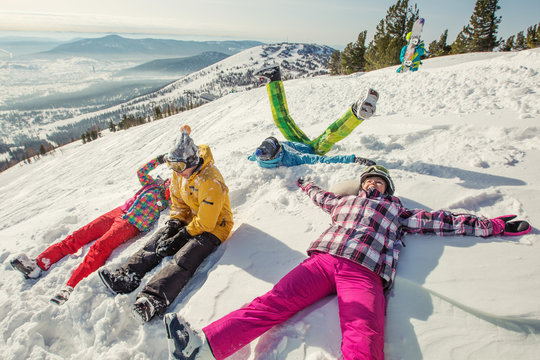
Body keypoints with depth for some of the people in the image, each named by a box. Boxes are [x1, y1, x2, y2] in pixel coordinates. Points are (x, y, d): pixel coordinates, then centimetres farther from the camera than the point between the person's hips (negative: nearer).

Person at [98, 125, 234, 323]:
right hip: (191, 219, 9)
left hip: (214, 227, -9)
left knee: (183, 259, -30)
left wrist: (180, 236, -20)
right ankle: (125, 277, -13)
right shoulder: (180, 174, -1)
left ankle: (153, 300, -44)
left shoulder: (210, 182, -29)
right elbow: (178, 203, 10)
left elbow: (205, 223, -26)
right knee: (157, 242, -7)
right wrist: (174, 224, -6)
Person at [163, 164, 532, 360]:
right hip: (322, 260, 2)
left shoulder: (398, 211, 30)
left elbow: (441, 221, 29)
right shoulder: (346, 200, 34)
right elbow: (321, 195, 51)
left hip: (364, 274, -1)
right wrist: (305, 184, 67)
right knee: (274, 301, -19)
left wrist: (492, 225, 29)